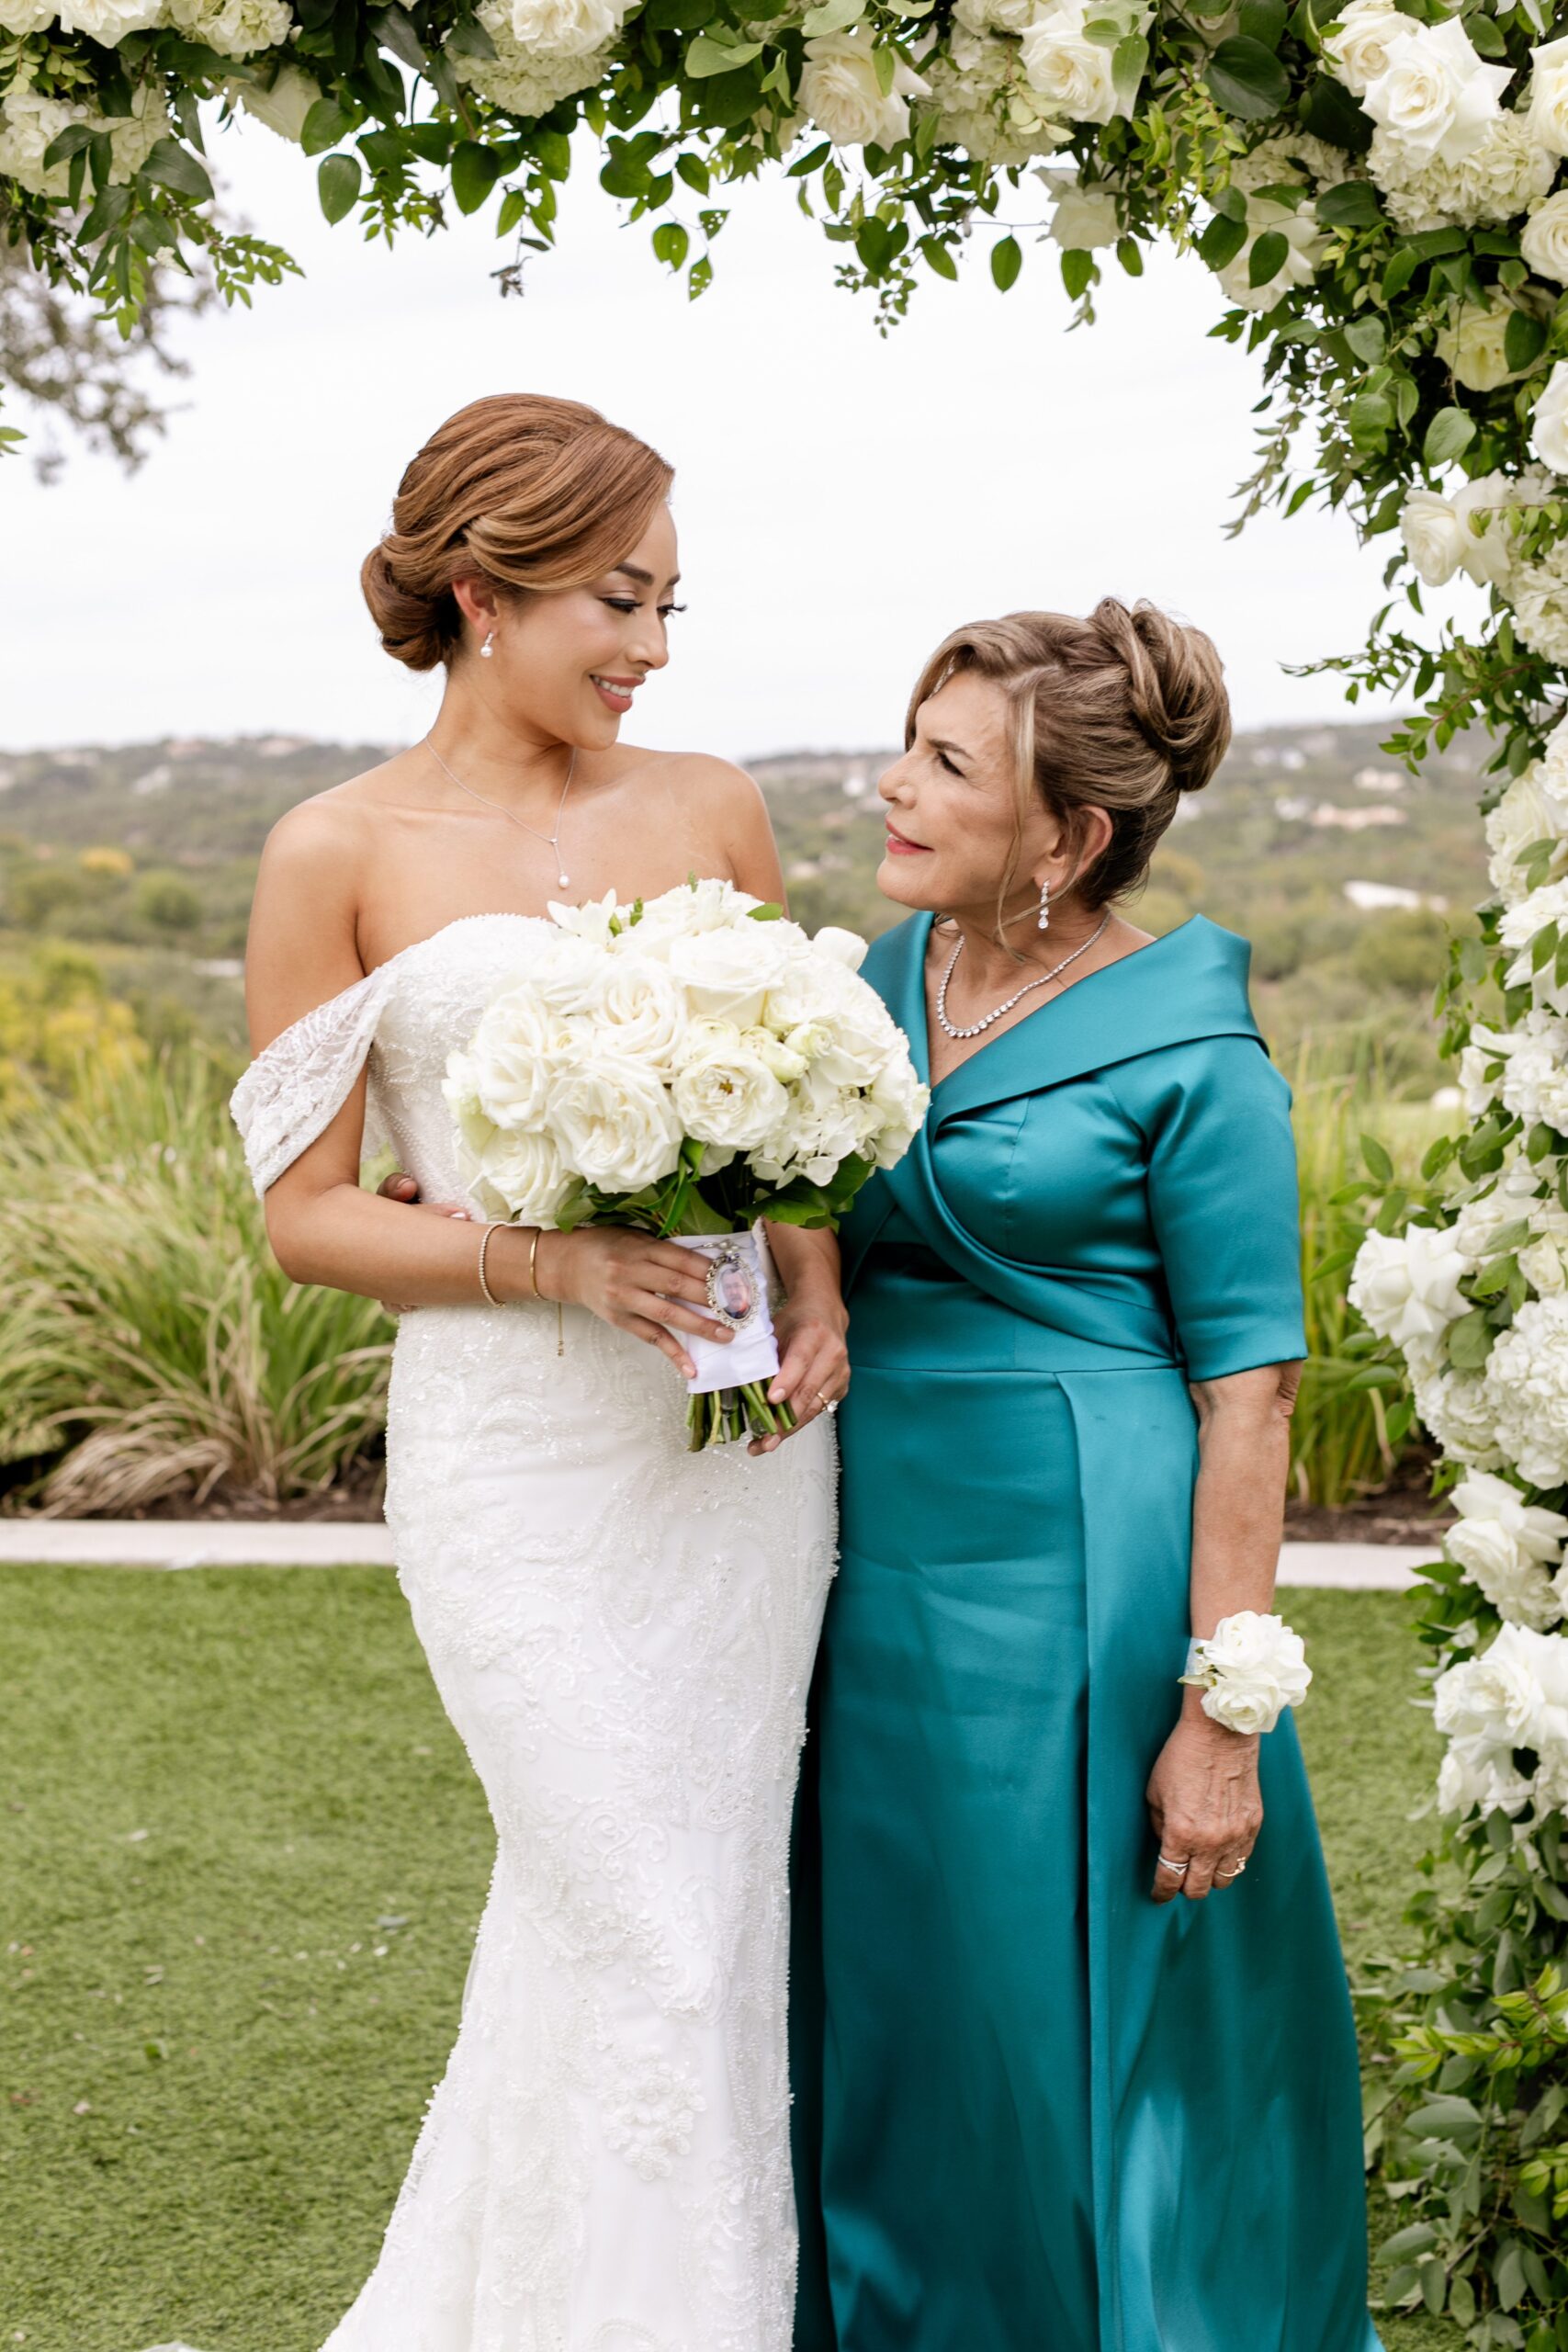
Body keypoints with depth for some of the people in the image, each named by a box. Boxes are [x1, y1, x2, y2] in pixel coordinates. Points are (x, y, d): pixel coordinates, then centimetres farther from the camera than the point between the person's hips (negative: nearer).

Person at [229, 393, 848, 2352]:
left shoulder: (709, 811, 7)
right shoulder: (340, 855, -3)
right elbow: (307, 1213, -2)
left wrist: (817, 1286, -3)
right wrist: (546, 1260, -17)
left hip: (745, 1429, 5)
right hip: (525, 1446, -4)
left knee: (721, 1904, 12)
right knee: (649, 1938, -2)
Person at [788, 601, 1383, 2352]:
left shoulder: (1188, 1054, -12)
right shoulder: (876, 986, 7)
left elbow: (1248, 1394, -12)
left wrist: (1224, 1716, -15)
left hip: (1077, 1598, -6)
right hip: (884, 1582, 6)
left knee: (1085, 2033, 6)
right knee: (887, 2002, 16)